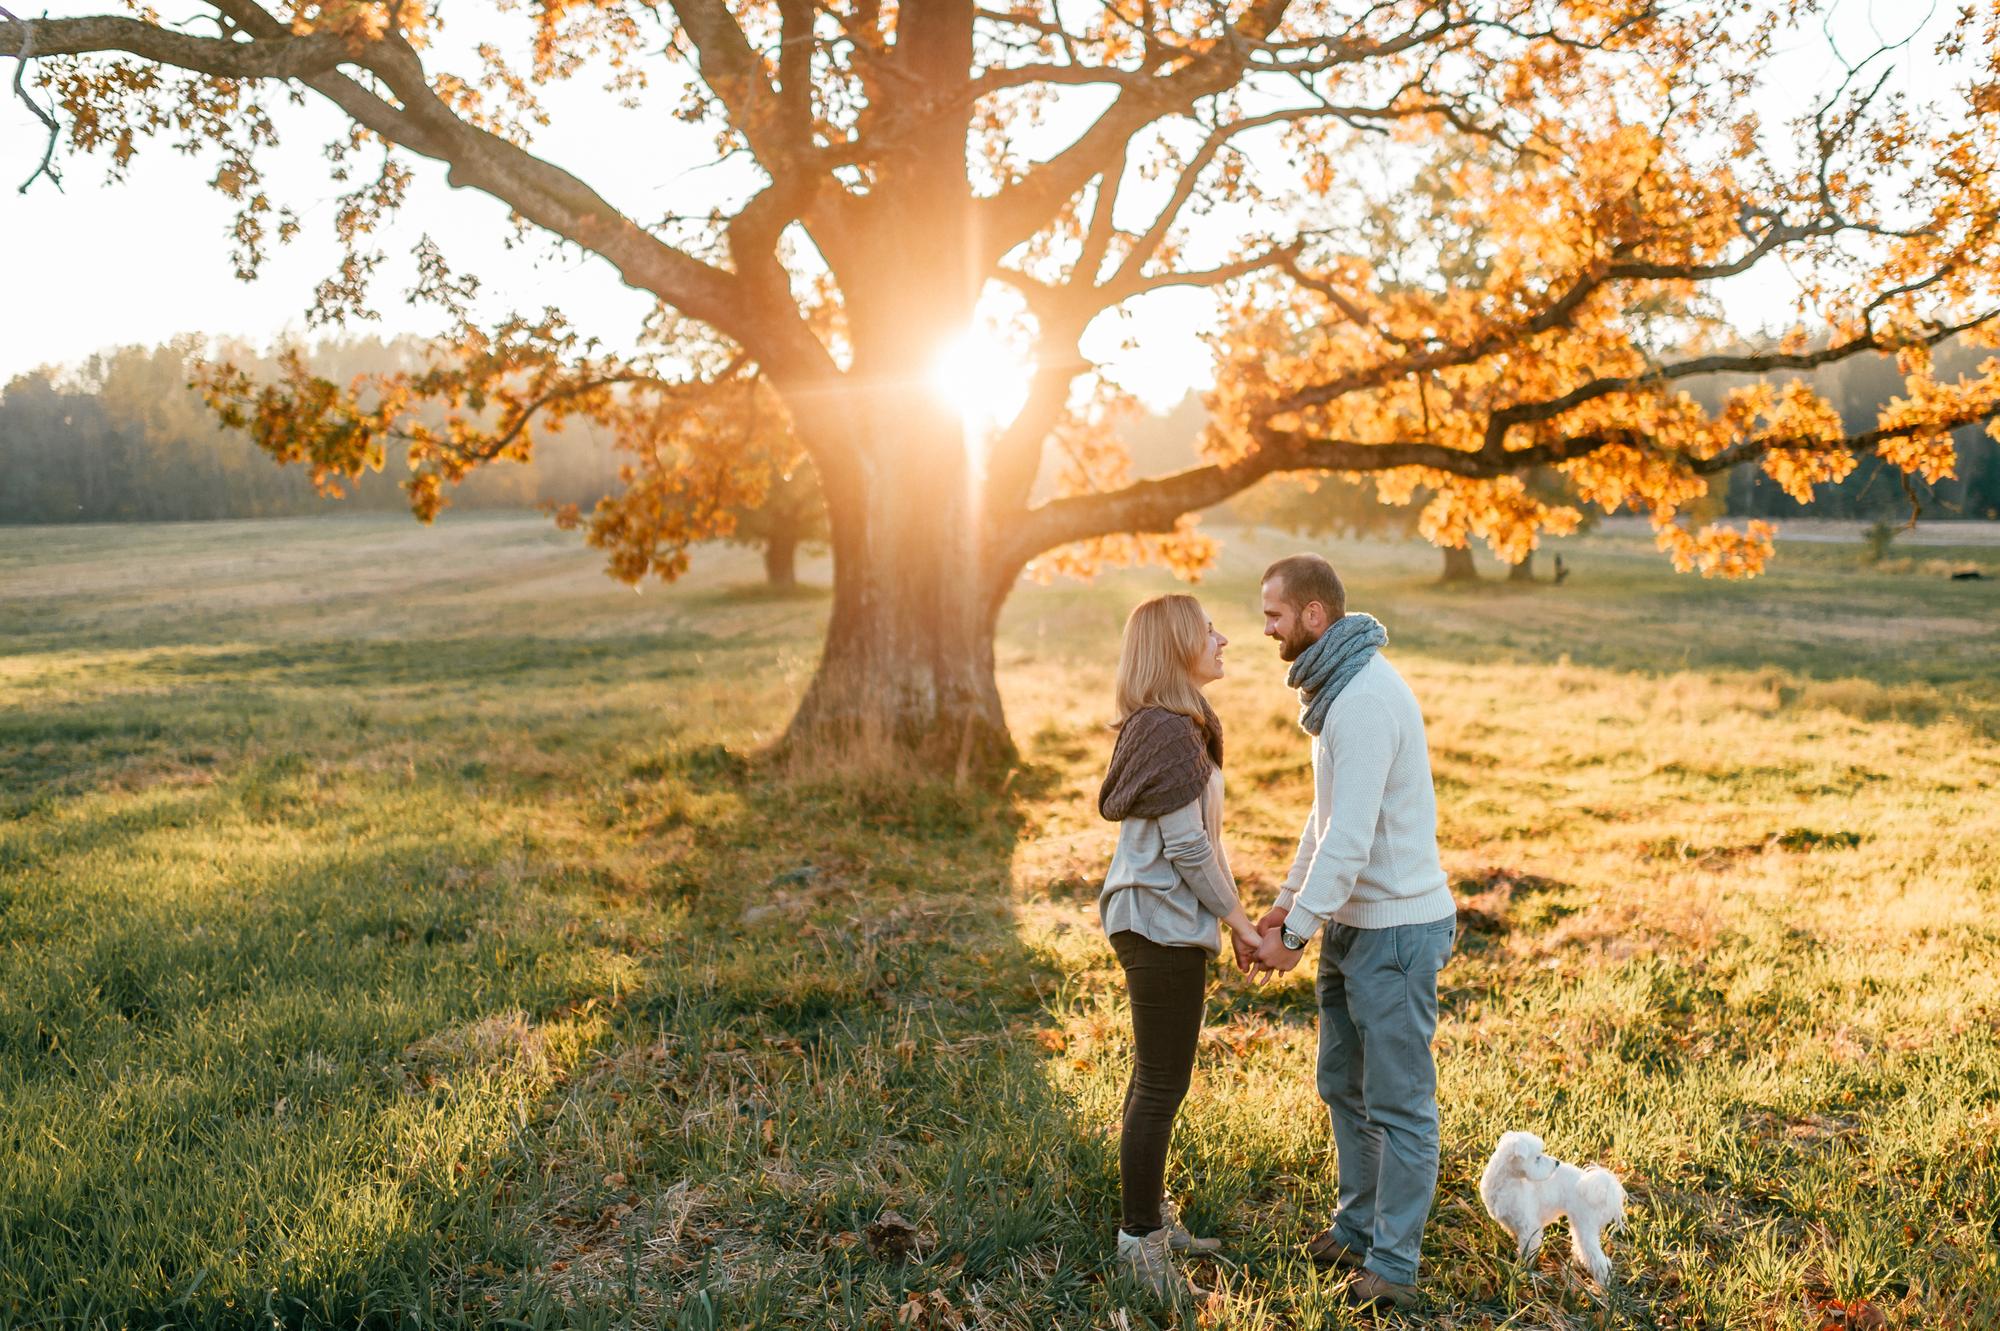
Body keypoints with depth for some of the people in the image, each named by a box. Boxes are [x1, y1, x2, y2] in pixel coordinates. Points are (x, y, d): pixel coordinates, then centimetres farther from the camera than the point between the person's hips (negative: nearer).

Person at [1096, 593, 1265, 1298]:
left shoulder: (1169, 725, 13)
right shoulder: (1169, 731, -20)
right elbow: (1188, 846, -20)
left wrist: (1236, 914, 14)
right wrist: (1237, 921, -11)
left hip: (1153, 918, 10)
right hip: (1163, 925, -10)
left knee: (1155, 1075, 19)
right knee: (1162, 1084, -1)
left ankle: (1150, 1212, 33)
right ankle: (1139, 1239, 10)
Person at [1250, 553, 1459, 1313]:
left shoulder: (1366, 699, -23)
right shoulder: (1337, 686, 10)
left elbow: (1351, 835, -26)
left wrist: (1296, 932, -19)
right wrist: (1289, 900, 16)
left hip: (1396, 928, -10)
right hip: (1352, 922, 10)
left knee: (1398, 1101, 3)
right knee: (1343, 1086, 19)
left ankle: (1393, 1263, 16)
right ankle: (1358, 1226, 35)